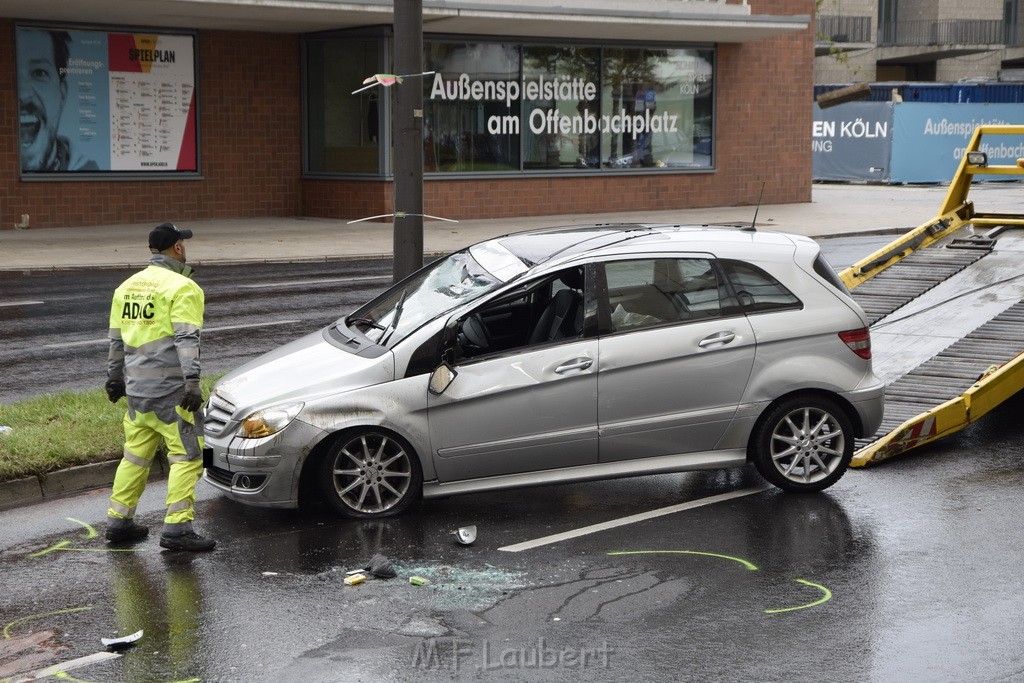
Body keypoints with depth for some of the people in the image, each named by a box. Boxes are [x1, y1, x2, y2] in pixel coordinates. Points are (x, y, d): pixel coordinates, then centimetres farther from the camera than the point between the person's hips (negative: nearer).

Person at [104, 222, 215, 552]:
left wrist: (114, 378, 29)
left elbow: (116, 340, 21)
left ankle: (118, 521, 21)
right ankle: (177, 528, -9)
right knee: (187, 456, -4)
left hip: (137, 388, 8)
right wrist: (192, 381, -24)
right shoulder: (182, 288, -9)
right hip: (171, 390, -8)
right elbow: (187, 339, -19)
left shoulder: (128, 286, 15)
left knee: (135, 454, 17)